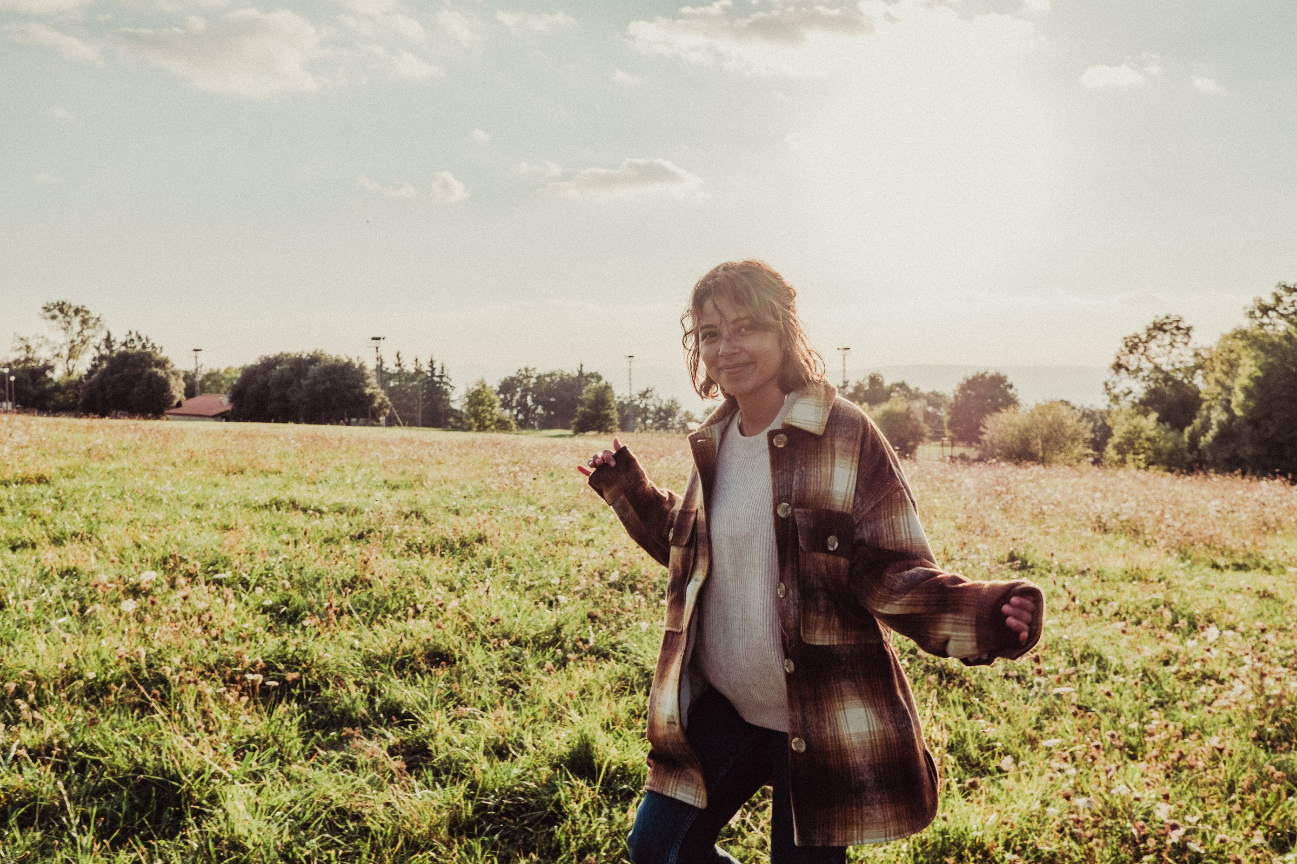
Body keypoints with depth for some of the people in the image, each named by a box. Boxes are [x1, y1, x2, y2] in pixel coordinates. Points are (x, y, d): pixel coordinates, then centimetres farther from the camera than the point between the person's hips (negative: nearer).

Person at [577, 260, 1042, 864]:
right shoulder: (715, 441, 5)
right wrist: (629, 491, 16)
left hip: (819, 721, -6)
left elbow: (893, 574, -15)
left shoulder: (844, 434, -14)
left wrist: (982, 613, -33)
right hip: (721, 707, 6)